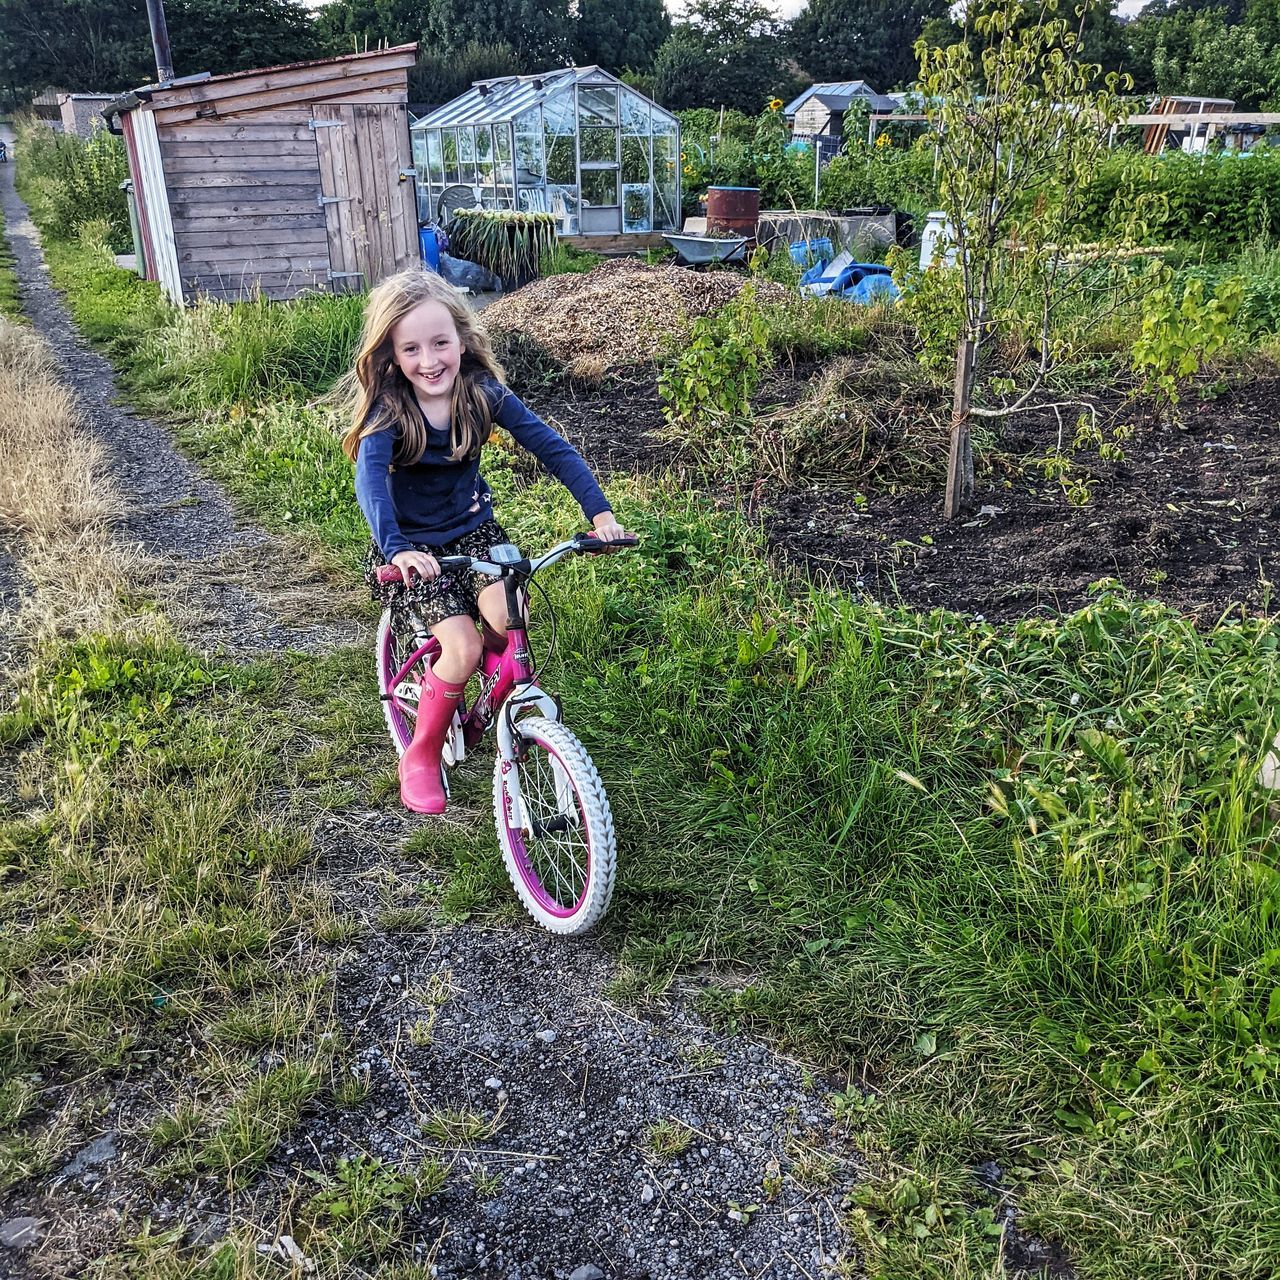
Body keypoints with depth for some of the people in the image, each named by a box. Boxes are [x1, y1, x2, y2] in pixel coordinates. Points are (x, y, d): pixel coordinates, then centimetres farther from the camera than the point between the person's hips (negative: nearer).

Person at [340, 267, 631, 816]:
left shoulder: (483, 392, -12)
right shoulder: (387, 411, -21)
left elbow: (551, 446, -12)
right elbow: (370, 480, -37)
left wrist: (599, 511, -24)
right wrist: (396, 548, -55)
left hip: (474, 530, 3)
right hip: (413, 546, -3)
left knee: (507, 619, -23)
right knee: (463, 647, -20)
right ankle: (421, 755, 4)